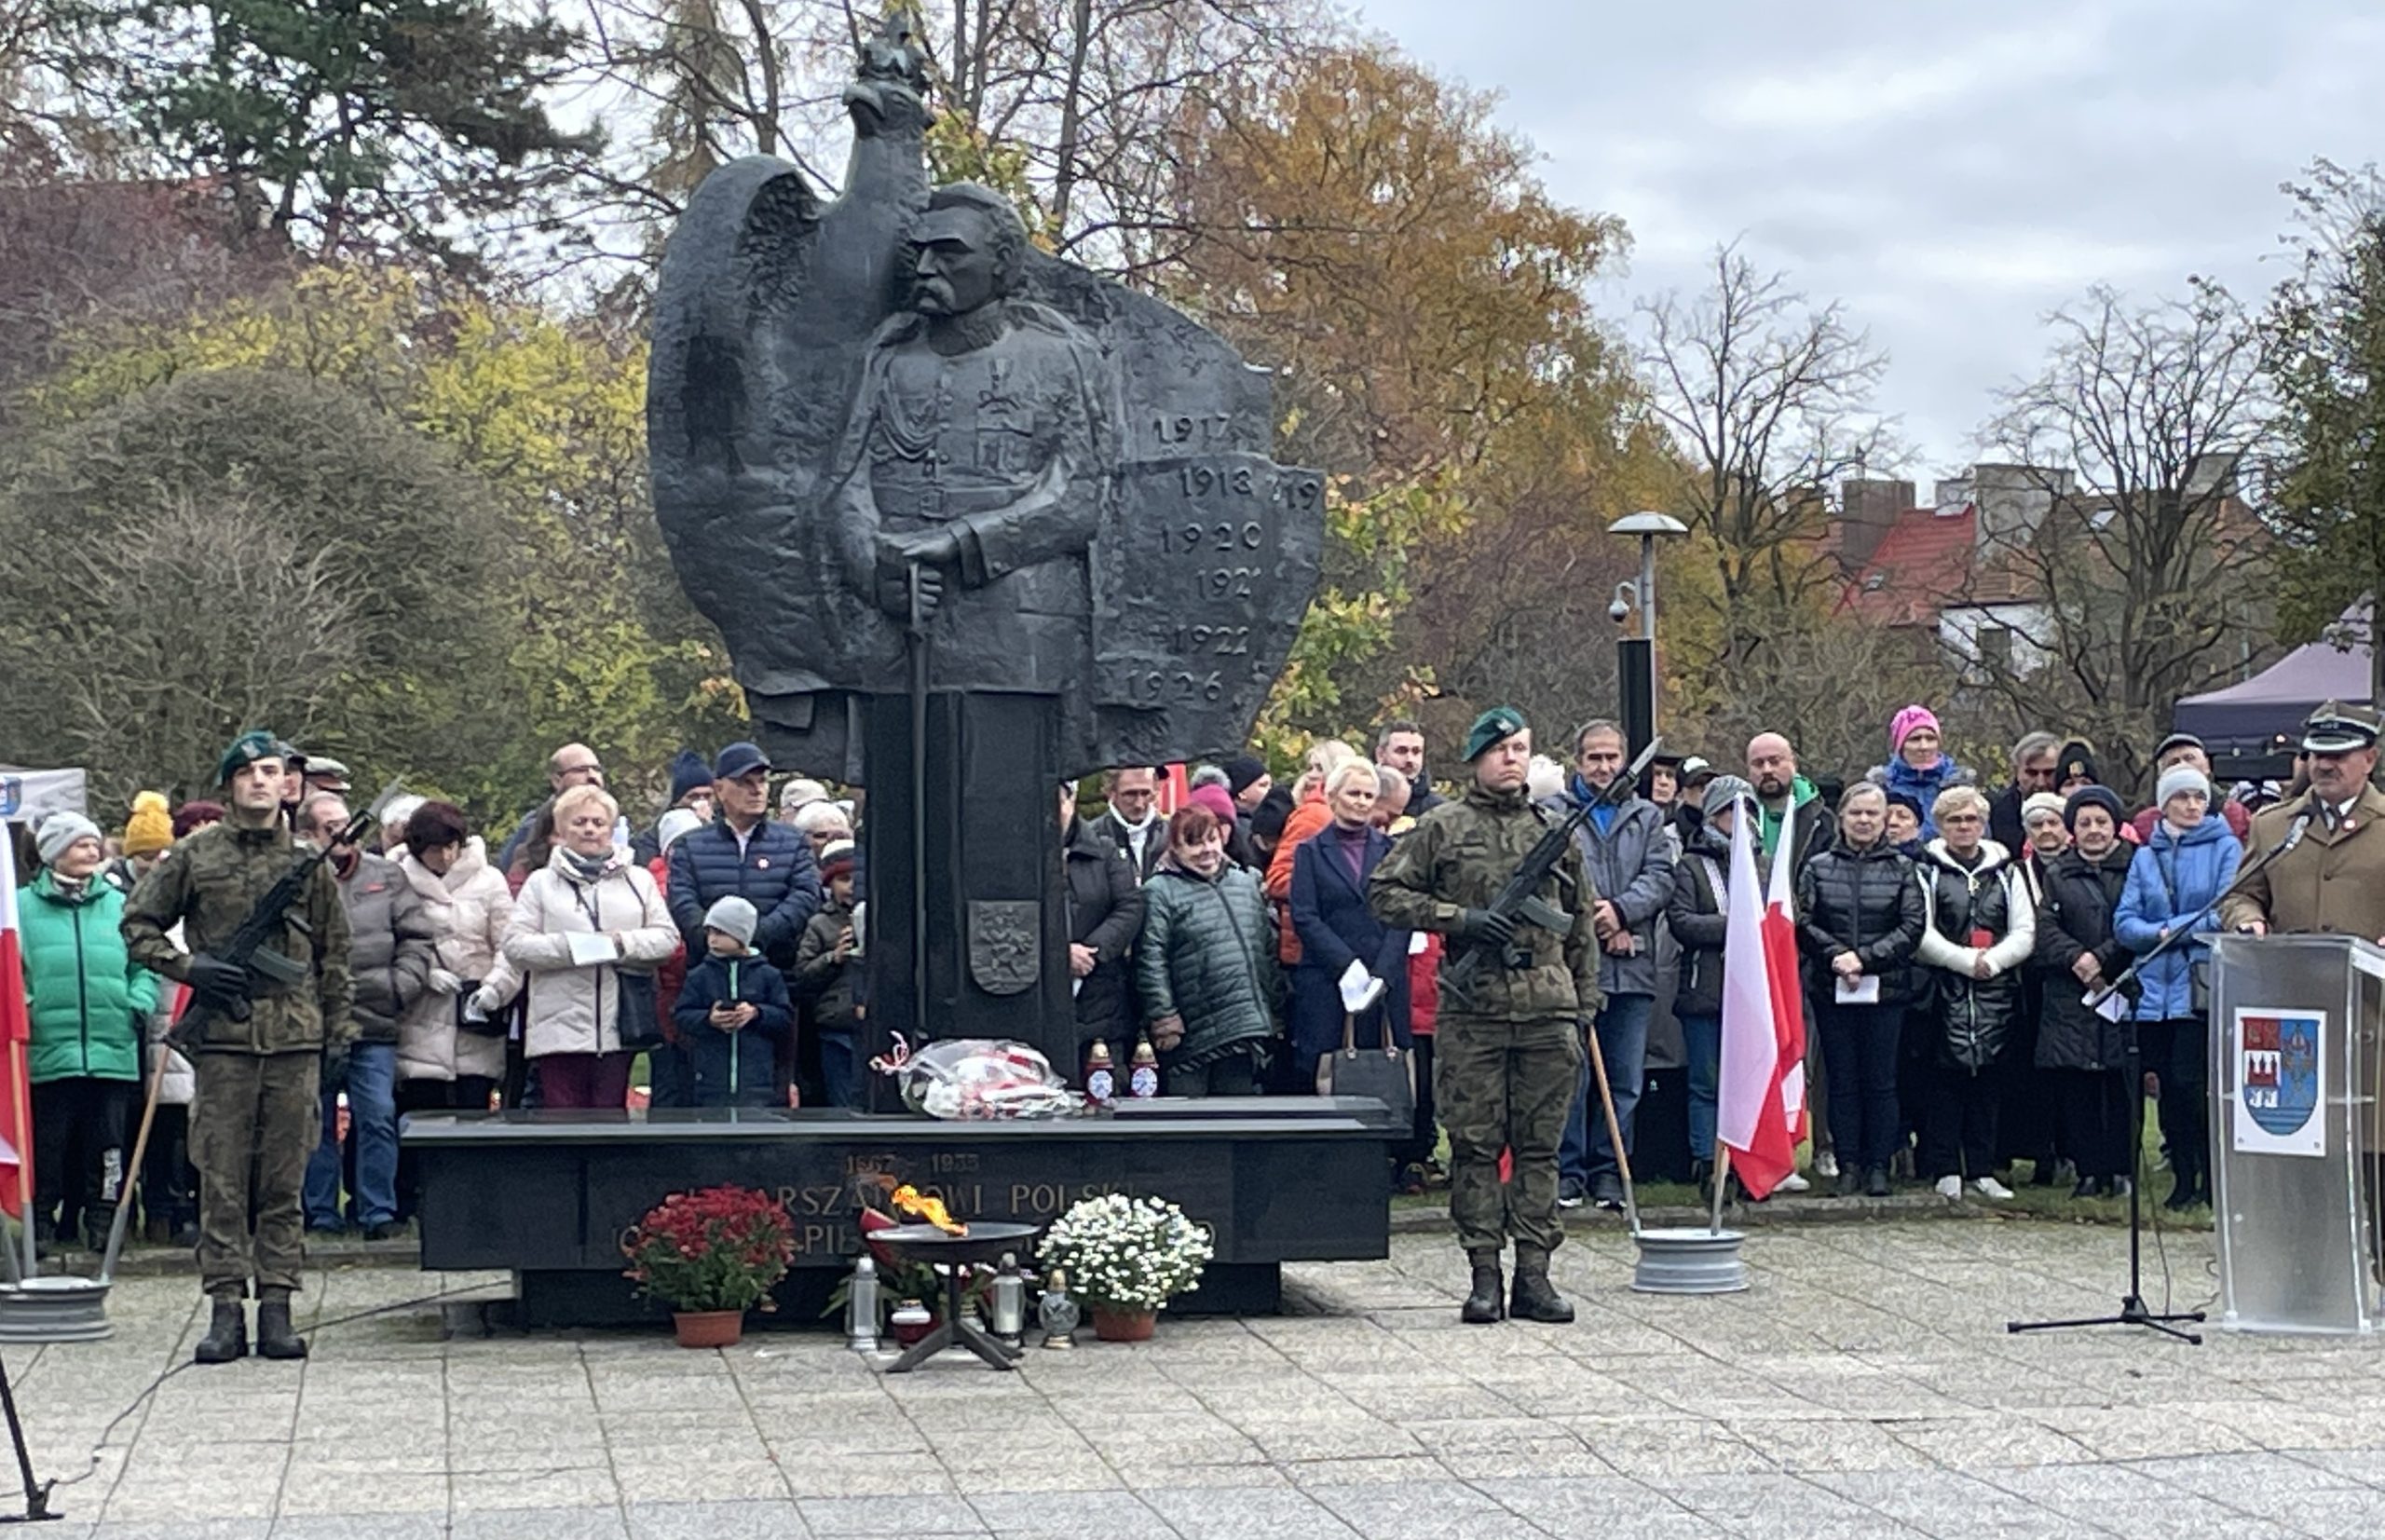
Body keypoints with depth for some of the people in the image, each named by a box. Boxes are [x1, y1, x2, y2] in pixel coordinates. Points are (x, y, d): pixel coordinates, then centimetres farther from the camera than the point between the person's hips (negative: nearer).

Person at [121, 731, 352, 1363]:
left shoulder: (310, 862, 10)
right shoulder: (194, 856, 5)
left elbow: (334, 955, 14)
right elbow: (137, 926, 11)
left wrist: (337, 1033, 9)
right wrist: (187, 967, -5)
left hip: (295, 1038, 1)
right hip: (224, 1036, -1)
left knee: (286, 1183, 3)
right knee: (222, 1181, -1)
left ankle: (276, 1306, 7)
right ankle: (225, 1307, 3)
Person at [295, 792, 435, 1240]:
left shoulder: (386, 877, 10)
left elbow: (418, 937, 9)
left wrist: (402, 986, -4)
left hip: (375, 1024, 1)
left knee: (378, 1119, -3)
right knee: (316, 1125, 7)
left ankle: (378, 1211, 4)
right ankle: (320, 1212, 16)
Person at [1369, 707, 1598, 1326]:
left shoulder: (1556, 832, 14)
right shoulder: (1441, 828, 4)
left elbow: (1582, 922, 20)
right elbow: (1384, 893, 2)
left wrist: (1586, 1001, 15)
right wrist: (1459, 917, -9)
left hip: (1548, 1012, 3)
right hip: (1472, 1010, -2)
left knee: (1540, 1146, 4)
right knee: (1475, 1145, 0)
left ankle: (1534, 1274, 8)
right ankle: (1484, 1274, 5)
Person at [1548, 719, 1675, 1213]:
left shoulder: (1647, 817, 16)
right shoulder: (1553, 816, 5)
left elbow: (1660, 876, 5)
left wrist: (1621, 910, -11)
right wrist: (1598, 924, -10)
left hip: (1632, 968, 3)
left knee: (1625, 1080, 5)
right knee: (1571, 1076, -4)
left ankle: (1608, 1172, 13)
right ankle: (1567, 1171, 4)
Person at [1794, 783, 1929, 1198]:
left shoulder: (1902, 868, 5)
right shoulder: (1818, 868, 8)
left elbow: (1913, 926, -3)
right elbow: (1802, 923, -1)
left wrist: (1865, 958, -12)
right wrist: (1836, 956, -16)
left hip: (1886, 989, -1)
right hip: (1831, 989, 1)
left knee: (1881, 1081, 1)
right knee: (1843, 1081, 3)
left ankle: (1879, 1165, 7)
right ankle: (1848, 1165, 8)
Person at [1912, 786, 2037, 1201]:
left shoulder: (2006, 871, 12)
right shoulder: (1927, 871, 2)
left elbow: (2025, 933, 7)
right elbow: (1921, 934, -7)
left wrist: (1992, 960, -10)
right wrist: (1966, 960, -14)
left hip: (1996, 992, 3)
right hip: (1944, 991, -3)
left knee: (1989, 1081, 5)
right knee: (1943, 1080, -3)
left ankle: (1983, 1170, 11)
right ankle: (1946, 1170, 2)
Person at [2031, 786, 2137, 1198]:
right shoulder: (2056, 874, 15)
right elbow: (2046, 928, 3)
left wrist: (2101, 958, -12)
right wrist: (2077, 957, -13)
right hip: (2070, 997, 2)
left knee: (2121, 1083, -4)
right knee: (2074, 1086, -2)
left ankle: (2120, 1168, 2)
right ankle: (2089, 1169, 3)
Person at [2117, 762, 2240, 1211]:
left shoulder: (2225, 848, 2)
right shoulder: (2145, 857, 14)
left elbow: (2227, 913, -8)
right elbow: (2124, 922, 6)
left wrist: (2174, 930, -10)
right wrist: (2160, 933, -13)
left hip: (2202, 985, -4)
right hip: (2155, 986, 5)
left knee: (2188, 1081, -11)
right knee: (2168, 1088, 6)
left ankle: (2213, 1177, 0)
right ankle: (2184, 1178, 15)